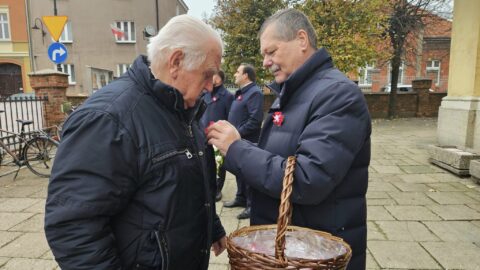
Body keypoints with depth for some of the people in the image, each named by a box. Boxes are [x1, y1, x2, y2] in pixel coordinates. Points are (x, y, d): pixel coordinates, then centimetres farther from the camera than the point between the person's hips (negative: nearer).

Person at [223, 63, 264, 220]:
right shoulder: (241, 93, 17)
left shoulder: (254, 93, -16)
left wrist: (238, 133, -21)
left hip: (247, 142, -10)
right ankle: (241, 198, 32)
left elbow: (255, 120, -25)